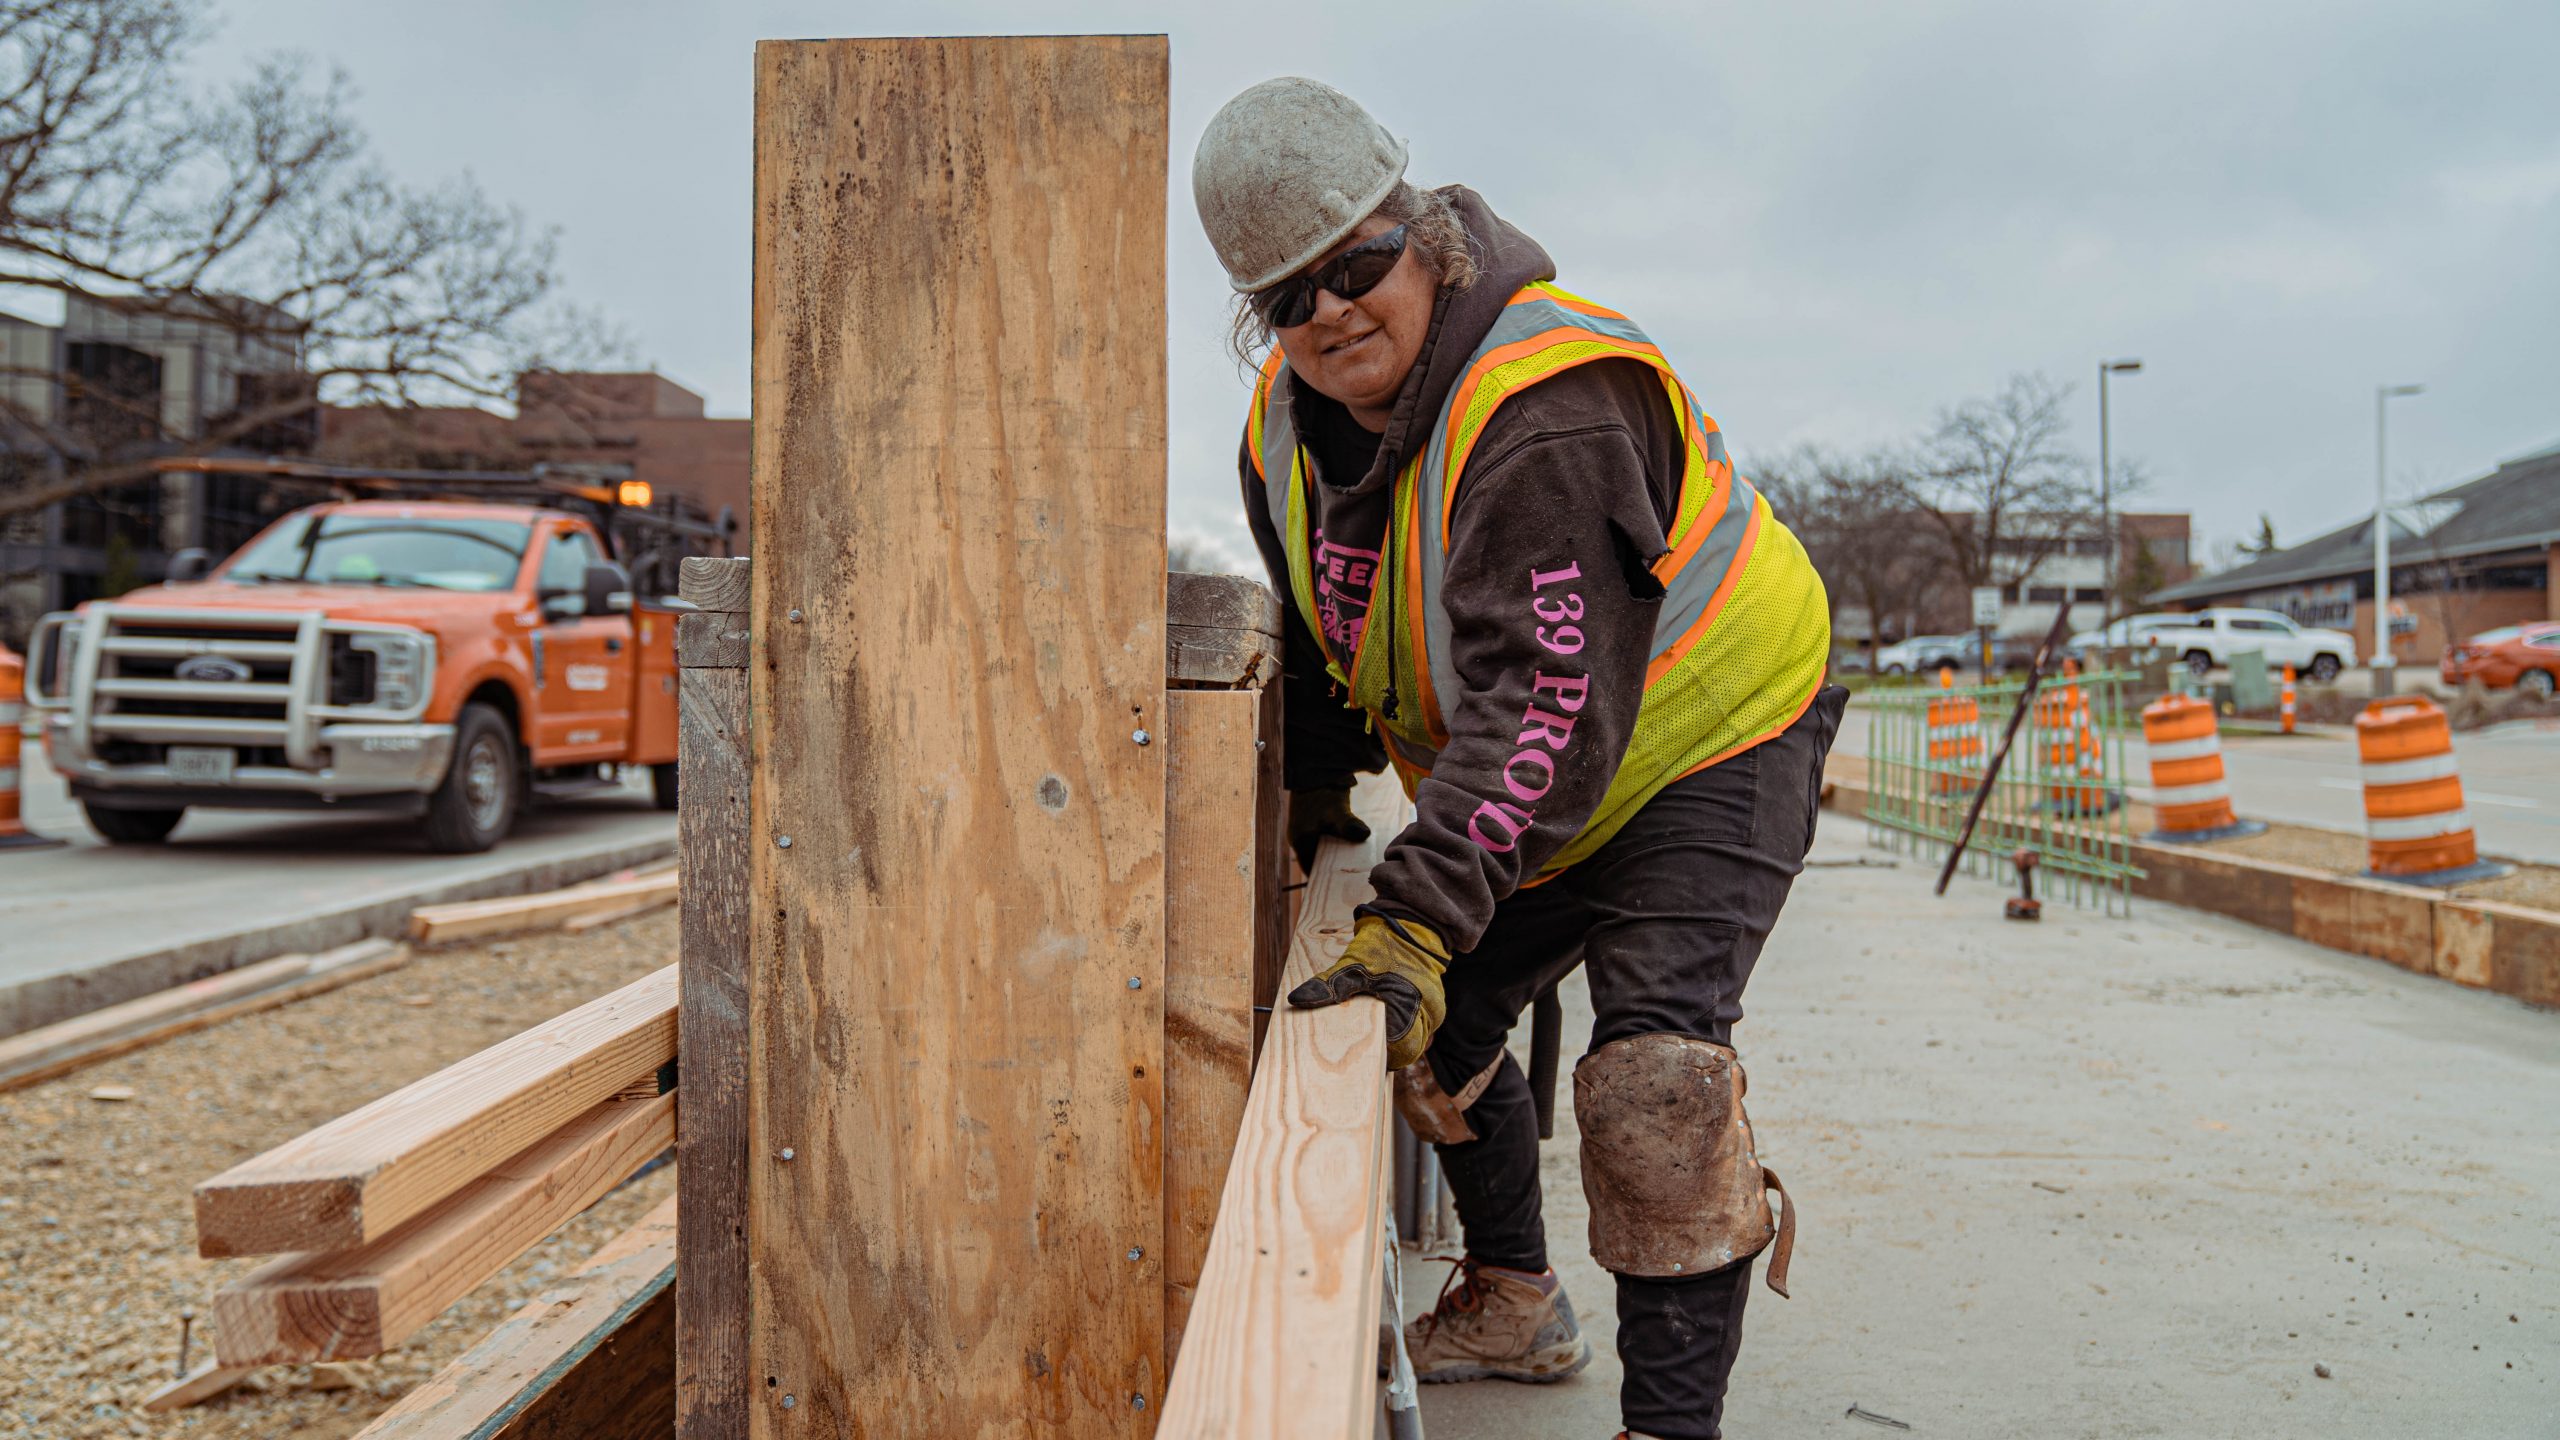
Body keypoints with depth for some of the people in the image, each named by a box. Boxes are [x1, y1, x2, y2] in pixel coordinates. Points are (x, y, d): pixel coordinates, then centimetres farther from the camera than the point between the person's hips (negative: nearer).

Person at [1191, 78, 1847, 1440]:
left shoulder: (1551, 407, -34)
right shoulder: (1285, 424, -7)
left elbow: (1548, 703, -41)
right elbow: (1321, 635, 12)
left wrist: (1416, 917, -47)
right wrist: (1310, 794, 11)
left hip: (1703, 747, -8)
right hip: (1507, 790, 8)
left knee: (1656, 1067, -24)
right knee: (1434, 1021, 14)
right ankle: (1513, 1306, 34)